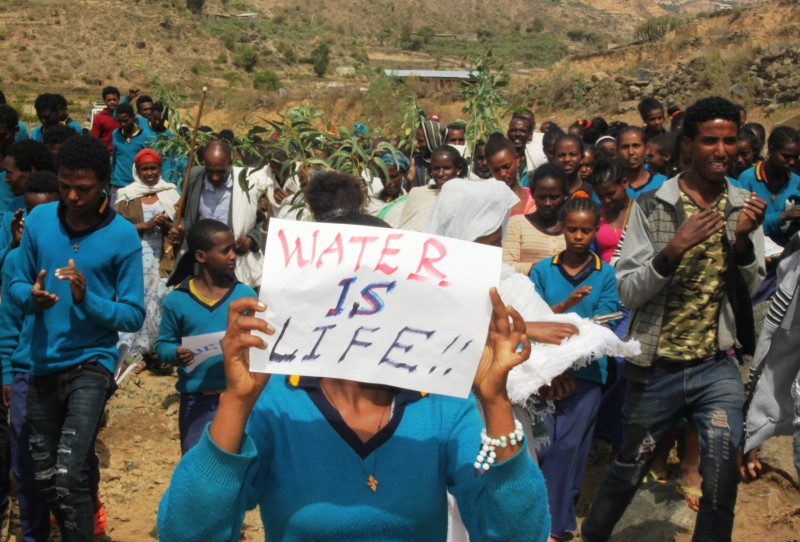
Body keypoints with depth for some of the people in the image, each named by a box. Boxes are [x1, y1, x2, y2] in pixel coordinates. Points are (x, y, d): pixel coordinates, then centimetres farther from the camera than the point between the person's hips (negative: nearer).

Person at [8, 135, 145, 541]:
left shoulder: (122, 236, -11)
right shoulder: (38, 220, -1)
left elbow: (134, 314, -9)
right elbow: (16, 284, 5)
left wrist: (87, 299, -25)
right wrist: (31, 297, -17)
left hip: (91, 363, -4)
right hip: (43, 364, 5)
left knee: (68, 478, -19)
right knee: (45, 479, 17)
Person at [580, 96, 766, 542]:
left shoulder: (745, 206, 2)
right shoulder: (652, 206, -7)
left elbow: (748, 289, -1)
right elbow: (628, 292, -11)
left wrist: (743, 239, -19)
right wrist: (674, 248, -26)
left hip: (717, 365, 1)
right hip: (656, 367, -1)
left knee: (721, 480, -14)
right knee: (630, 468, 16)